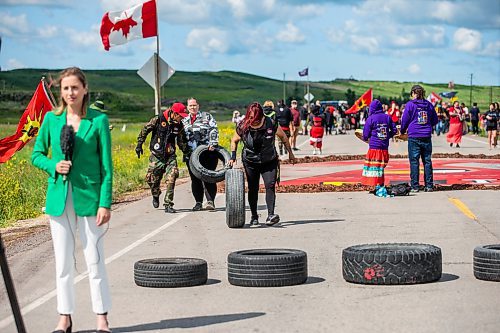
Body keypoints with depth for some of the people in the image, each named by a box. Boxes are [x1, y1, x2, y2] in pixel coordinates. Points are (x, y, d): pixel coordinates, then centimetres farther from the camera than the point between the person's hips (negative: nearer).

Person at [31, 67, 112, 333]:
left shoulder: (98, 120, -3)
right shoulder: (51, 119, 5)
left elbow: (106, 165, -3)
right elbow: (37, 154, 13)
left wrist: (105, 203, -9)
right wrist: (53, 166, -9)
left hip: (89, 197, -3)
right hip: (59, 198, 3)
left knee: (94, 260, 1)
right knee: (63, 261, 8)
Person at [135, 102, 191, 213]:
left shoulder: (179, 125, 2)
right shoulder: (158, 120, -10)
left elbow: (182, 141, 16)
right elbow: (144, 130, 0)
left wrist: (187, 152, 15)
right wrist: (139, 145, 0)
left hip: (170, 156, 2)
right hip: (157, 155, -2)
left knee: (171, 180, -14)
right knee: (152, 180, 4)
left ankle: (168, 205, -9)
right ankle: (156, 195, 37)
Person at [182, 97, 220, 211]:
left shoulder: (206, 116, 8)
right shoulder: (184, 121, 19)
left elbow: (214, 130, -3)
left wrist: (213, 144, -16)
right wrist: (185, 150, 10)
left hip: (207, 152, -4)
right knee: (195, 179, 3)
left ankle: (210, 201, -12)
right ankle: (198, 202, 10)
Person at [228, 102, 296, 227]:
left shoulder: (271, 124, -17)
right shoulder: (243, 127, -15)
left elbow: (283, 137, 0)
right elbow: (234, 140, 5)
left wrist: (290, 153, 9)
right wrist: (233, 157, -4)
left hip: (269, 161, -1)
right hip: (250, 162, 1)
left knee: (270, 185, -17)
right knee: (253, 189, 5)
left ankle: (270, 215, -22)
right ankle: (254, 217, 18)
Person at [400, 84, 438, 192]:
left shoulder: (410, 104, -4)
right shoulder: (428, 104, 7)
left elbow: (405, 120, 0)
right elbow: (435, 121, 13)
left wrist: (402, 131, 17)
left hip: (414, 136, -3)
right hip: (427, 137, 4)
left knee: (414, 161, 0)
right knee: (427, 161, 8)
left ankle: (415, 186, -1)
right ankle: (429, 186, 9)